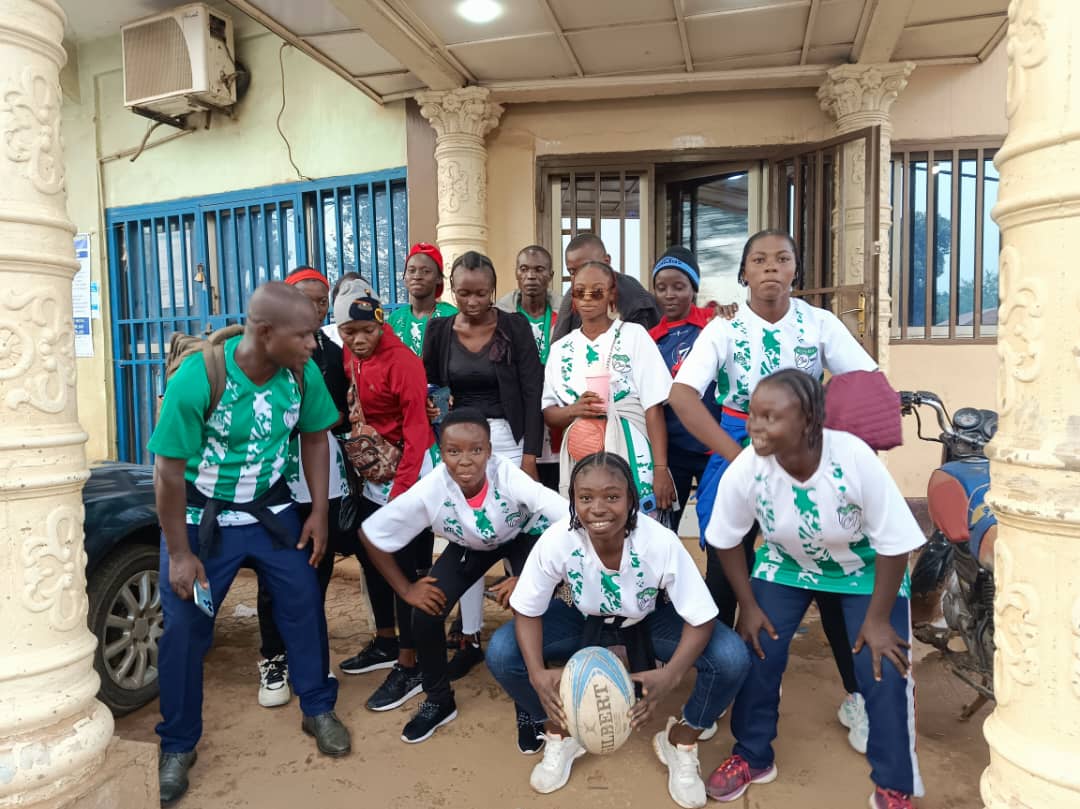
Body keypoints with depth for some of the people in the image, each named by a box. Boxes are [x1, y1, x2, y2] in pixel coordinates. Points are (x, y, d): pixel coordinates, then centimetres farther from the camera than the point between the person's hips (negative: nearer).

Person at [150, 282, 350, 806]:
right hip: (200, 515, -3)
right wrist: (179, 555, -13)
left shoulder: (303, 373, -16)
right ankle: (178, 746, 27)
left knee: (304, 605, 6)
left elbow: (314, 439, 1)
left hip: (271, 508, 3)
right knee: (185, 629, 5)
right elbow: (168, 471, -18)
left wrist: (319, 512, -1)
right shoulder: (196, 378, -27)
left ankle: (318, 710, 29)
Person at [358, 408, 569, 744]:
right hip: (469, 547, 2)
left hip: (524, 536, -2)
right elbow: (370, 534, -19)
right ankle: (439, 701, 16)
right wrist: (405, 589, -17)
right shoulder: (429, 491, -33)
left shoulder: (509, 476, -39)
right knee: (426, 614, -11)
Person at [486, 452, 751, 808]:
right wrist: (538, 674, -36)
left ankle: (681, 740, 5)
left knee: (732, 659, -26)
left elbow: (700, 619, -26)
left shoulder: (661, 542, -34)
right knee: (500, 653, -21)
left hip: (652, 620, -1)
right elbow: (527, 612, -19)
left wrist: (670, 676, -43)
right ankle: (562, 734, 7)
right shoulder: (556, 541, -31)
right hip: (584, 619, 1)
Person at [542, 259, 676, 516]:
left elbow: (654, 408, -6)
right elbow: (548, 413, 11)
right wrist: (574, 410, -10)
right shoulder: (560, 349, 9)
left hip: (631, 458, -3)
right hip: (581, 465, 3)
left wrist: (661, 469, -12)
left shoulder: (634, 335, -1)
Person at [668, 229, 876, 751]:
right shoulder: (724, 329, -7)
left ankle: (856, 696, 21)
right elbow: (682, 395, -20)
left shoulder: (820, 323, -2)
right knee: (724, 573, 5)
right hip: (736, 455, -1)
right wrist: (740, 458, -27)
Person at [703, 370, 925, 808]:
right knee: (756, 651, -5)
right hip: (787, 565, 2)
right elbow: (727, 541, -10)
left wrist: (877, 619, -16)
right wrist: (749, 606, -7)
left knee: (883, 668, -9)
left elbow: (894, 543, -22)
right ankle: (753, 757, 20)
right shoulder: (745, 469, -30)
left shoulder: (854, 459, -37)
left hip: (865, 568, -2)